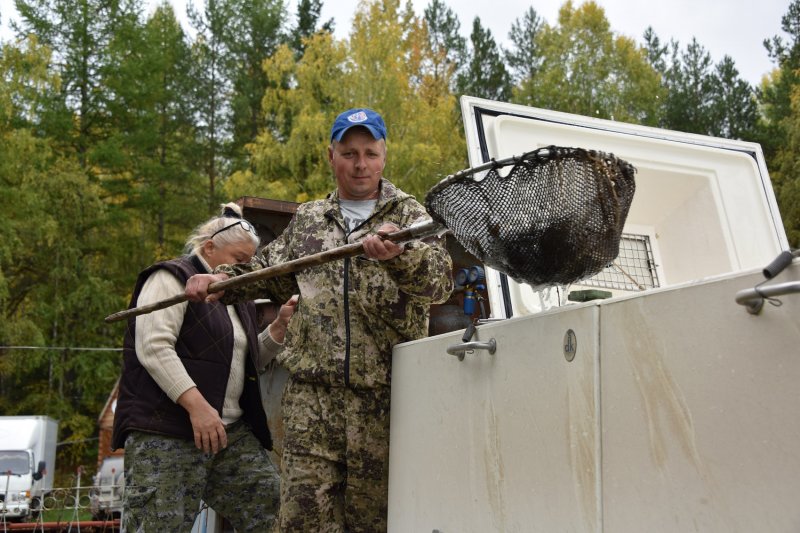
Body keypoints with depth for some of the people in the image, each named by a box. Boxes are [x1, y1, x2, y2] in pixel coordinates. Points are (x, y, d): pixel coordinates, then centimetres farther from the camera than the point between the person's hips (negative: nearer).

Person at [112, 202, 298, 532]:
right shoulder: (172, 279, -3)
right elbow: (153, 347, -17)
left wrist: (280, 325, 8)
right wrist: (197, 406, -25)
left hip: (231, 431, 8)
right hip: (167, 433, -7)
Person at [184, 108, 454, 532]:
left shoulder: (409, 216, 7)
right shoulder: (306, 220, 19)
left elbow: (440, 280, -9)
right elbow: (269, 271, 30)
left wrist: (399, 254, -28)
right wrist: (222, 279, 13)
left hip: (384, 394, -2)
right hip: (312, 392, 3)